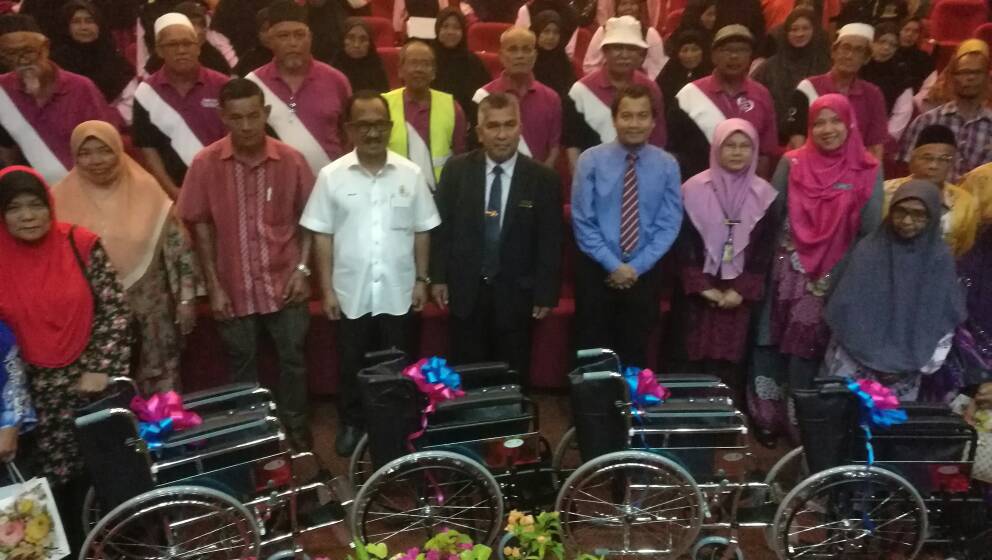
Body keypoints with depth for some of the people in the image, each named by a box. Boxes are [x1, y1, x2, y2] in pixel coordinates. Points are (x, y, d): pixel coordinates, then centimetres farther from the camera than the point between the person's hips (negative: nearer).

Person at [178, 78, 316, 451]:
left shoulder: (291, 160, -7)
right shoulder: (205, 163, -8)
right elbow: (201, 226, -2)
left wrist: (302, 268, -5)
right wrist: (213, 286, -4)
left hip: (284, 283, 0)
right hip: (235, 289, 0)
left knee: (292, 360, 11)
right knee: (242, 366, 15)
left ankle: (296, 431, 30)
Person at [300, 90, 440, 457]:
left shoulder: (411, 173, -3)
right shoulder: (331, 176, -5)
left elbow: (422, 231, 3)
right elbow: (322, 236, -2)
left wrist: (421, 279, 1)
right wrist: (327, 289, -3)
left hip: (398, 292, 1)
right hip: (351, 293, 0)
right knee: (351, 364, 14)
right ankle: (351, 425, 34)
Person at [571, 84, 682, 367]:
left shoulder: (667, 165, -2)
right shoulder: (591, 160, -5)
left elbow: (669, 224, -3)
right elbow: (583, 222, -7)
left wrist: (637, 266, -12)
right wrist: (613, 264, -13)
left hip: (644, 273, 1)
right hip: (596, 270, -1)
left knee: (634, 355, 13)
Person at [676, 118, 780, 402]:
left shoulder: (764, 194, 4)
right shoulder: (694, 189, 0)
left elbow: (765, 247, 2)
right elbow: (684, 242, -2)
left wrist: (742, 289, -7)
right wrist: (701, 285, -9)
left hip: (740, 292, 1)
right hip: (701, 290, 0)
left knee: (731, 359, -3)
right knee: (700, 359, -2)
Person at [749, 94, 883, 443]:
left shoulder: (868, 171, -1)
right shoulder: (792, 163, 1)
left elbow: (871, 230, -1)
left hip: (835, 278, 0)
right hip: (789, 271, 1)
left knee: (812, 348, 7)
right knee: (775, 343, 4)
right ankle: (768, 416, 18)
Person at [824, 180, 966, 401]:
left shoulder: (940, 259, -1)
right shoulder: (868, 250, -6)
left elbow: (945, 323, 2)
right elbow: (845, 310, -5)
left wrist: (920, 365, -4)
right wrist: (871, 356, -9)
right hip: (856, 361, -1)